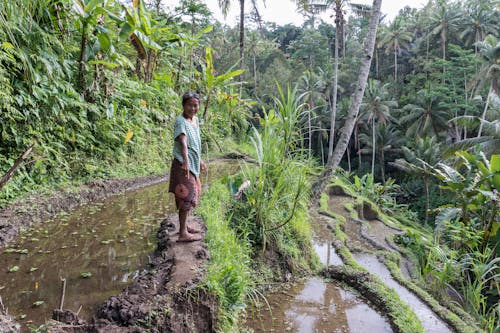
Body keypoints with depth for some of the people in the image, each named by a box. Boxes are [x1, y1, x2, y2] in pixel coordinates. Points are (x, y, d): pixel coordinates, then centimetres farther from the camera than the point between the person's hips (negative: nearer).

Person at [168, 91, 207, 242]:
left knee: (192, 195, 17)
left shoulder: (195, 119, 11)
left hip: (193, 163, 9)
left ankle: (184, 225, 30)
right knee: (187, 196, -11)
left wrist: (199, 161, 29)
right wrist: (186, 161, -45)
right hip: (183, 164, -9)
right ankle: (183, 233, -9)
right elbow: (183, 142, -32)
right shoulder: (180, 121, -16)